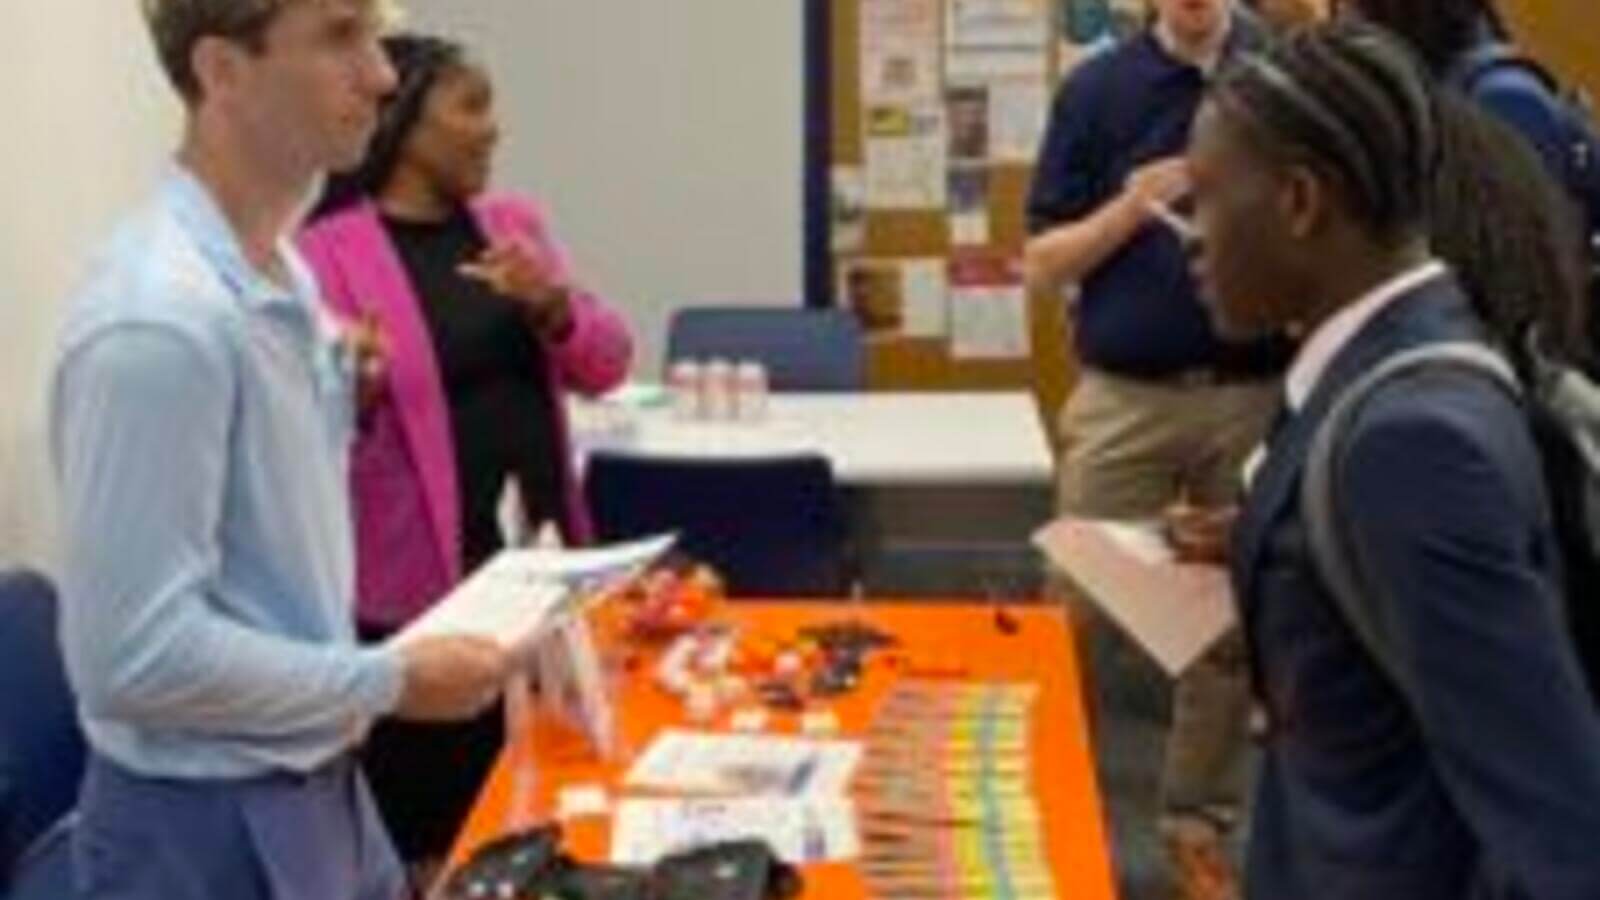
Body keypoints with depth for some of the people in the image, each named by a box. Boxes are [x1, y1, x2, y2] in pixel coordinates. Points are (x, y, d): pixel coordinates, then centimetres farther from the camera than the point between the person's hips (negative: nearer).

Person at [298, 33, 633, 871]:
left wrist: (552, 306, -12)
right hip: (420, 584, -6)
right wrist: (354, 395, -29)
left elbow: (606, 364, 7)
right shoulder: (330, 251, -9)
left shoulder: (514, 222, 9)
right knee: (432, 826, 1)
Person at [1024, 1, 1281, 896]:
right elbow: (1043, 265, 1)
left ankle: (1200, 820, 23)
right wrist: (1131, 209, -15)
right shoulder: (1097, 87, 0)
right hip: (1124, 396, 0)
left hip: (1255, 394, 1)